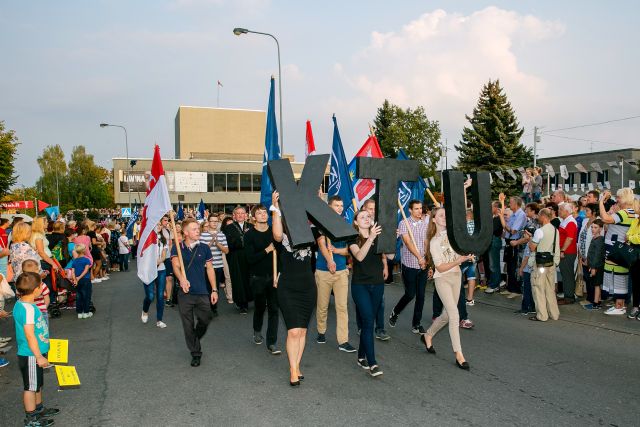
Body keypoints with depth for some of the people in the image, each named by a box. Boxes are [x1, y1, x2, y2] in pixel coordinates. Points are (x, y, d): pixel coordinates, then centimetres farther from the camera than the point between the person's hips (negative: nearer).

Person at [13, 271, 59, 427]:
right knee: (31, 386, 5)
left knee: (37, 383, 23)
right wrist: (39, 357, -20)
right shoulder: (28, 308, -27)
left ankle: (39, 409, 39)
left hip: (32, 354, 9)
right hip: (31, 356, -9)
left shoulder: (20, 304, 5)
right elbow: (29, 335, -26)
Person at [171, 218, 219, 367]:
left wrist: (214, 290, 4)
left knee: (205, 320, 7)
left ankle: (195, 340, 39)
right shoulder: (177, 248, -2)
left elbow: (209, 269, 8)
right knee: (188, 325, 6)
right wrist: (181, 279, -36)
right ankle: (195, 353, 23)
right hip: (185, 293, -1)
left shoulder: (204, 248, 3)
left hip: (202, 293, 2)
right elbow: (176, 266, -15)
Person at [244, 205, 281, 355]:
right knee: (260, 307, 13)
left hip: (273, 275, 2)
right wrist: (267, 250, -19)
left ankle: (271, 343, 5)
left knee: (273, 309, -1)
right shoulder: (250, 235, -6)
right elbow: (250, 258, -15)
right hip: (257, 277, -1)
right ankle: (257, 331, 42)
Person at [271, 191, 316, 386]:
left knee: (302, 330, 10)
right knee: (293, 331, -8)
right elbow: (277, 234, -29)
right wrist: (276, 208, -29)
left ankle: (297, 366, 23)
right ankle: (293, 370, 4)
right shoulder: (282, 237, -6)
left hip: (308, 288, 4)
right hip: (288, 289, -4)